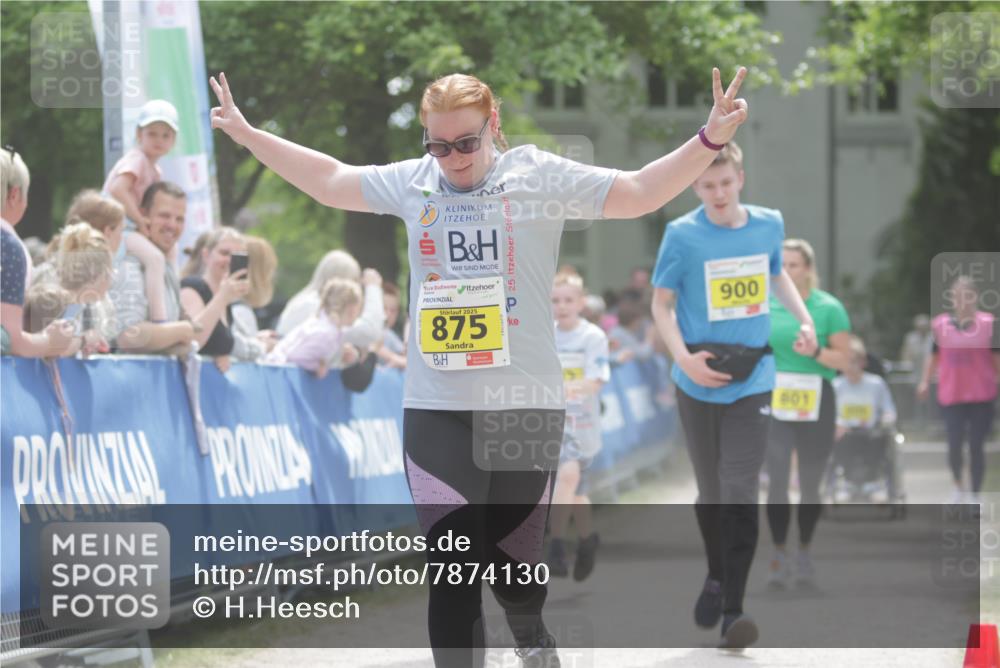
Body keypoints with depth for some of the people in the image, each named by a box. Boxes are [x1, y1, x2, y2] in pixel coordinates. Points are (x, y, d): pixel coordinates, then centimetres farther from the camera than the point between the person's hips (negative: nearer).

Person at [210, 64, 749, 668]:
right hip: (437, 409, 2)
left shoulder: (538, 175, -1)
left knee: (512, 561, 10)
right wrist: (246, 134, 20)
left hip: (526, 405, -1)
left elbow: (636, 194, -6)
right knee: (454, 573, -5)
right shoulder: (412, 182, 8)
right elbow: (331, 180, 20)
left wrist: (709, 140, -18)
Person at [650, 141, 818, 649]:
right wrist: (684, 358, -15)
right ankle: (717, 578, 37)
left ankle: (734, 609, -11)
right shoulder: (682, 235, -8)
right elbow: (661, 303, -1)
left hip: (752, 380, 0)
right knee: (711, 491, 12)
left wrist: (803, 319, 6)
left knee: (740, 493, -10)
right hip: (699, 382, 0)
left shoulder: (769, 225, 1)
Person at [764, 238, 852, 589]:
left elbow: (844, 358, -3)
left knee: (810, 484, 5)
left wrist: (814, 352, -20)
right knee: (777, 479, -8)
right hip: (774, 402, 1)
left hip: (815, 402, -1)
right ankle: (779, 555, -3)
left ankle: (804, 553, 18)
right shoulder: (767, 306, 6)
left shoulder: (829, 307, -2)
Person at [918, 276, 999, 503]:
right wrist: (925, 381, 4)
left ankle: (974, 495, 13)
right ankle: (959, 486, 22)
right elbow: (934, 356, 13)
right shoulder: (940, 325, 3)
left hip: (982, 397, -1)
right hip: (950, 396, 1)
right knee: (954, 445, -4)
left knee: (976, 447, 0)